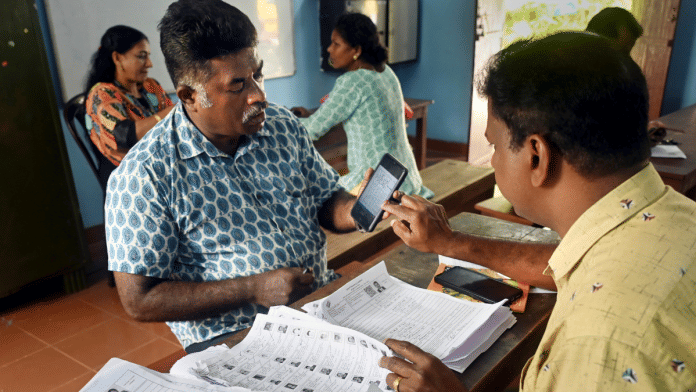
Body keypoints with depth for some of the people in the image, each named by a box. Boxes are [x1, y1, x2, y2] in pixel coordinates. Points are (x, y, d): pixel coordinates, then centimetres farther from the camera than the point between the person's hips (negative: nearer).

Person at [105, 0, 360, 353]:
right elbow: (139, 300, -13)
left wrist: (354, 209, -13)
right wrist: (254, 289, -20)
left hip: (323, 300, 5)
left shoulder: (284, 127, 4)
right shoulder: (143, 175, -13)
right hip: (230, 337, -4)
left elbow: (326, 202, 12)